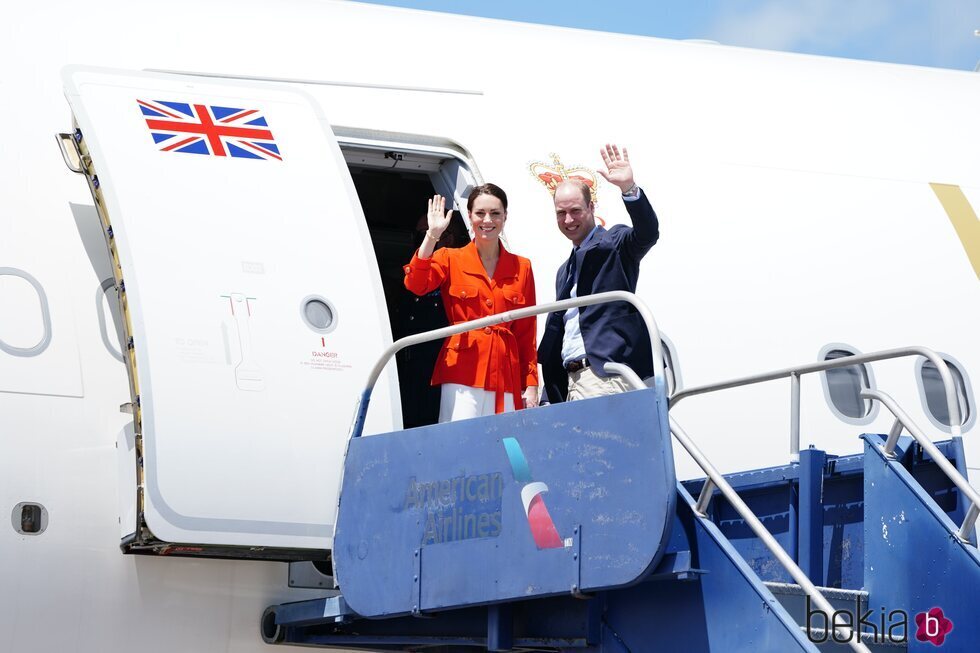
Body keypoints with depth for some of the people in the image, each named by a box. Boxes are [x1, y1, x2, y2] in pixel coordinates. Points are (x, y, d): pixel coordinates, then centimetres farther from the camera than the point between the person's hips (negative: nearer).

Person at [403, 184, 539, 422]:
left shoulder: (521, 268, 13)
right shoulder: (450, 259, 9)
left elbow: (527, 333, 13)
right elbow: (415, 284, -12)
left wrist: (531, 385, 5)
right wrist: (433, 234, -15)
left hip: (506, 376, 2)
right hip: (463, 374, -2)